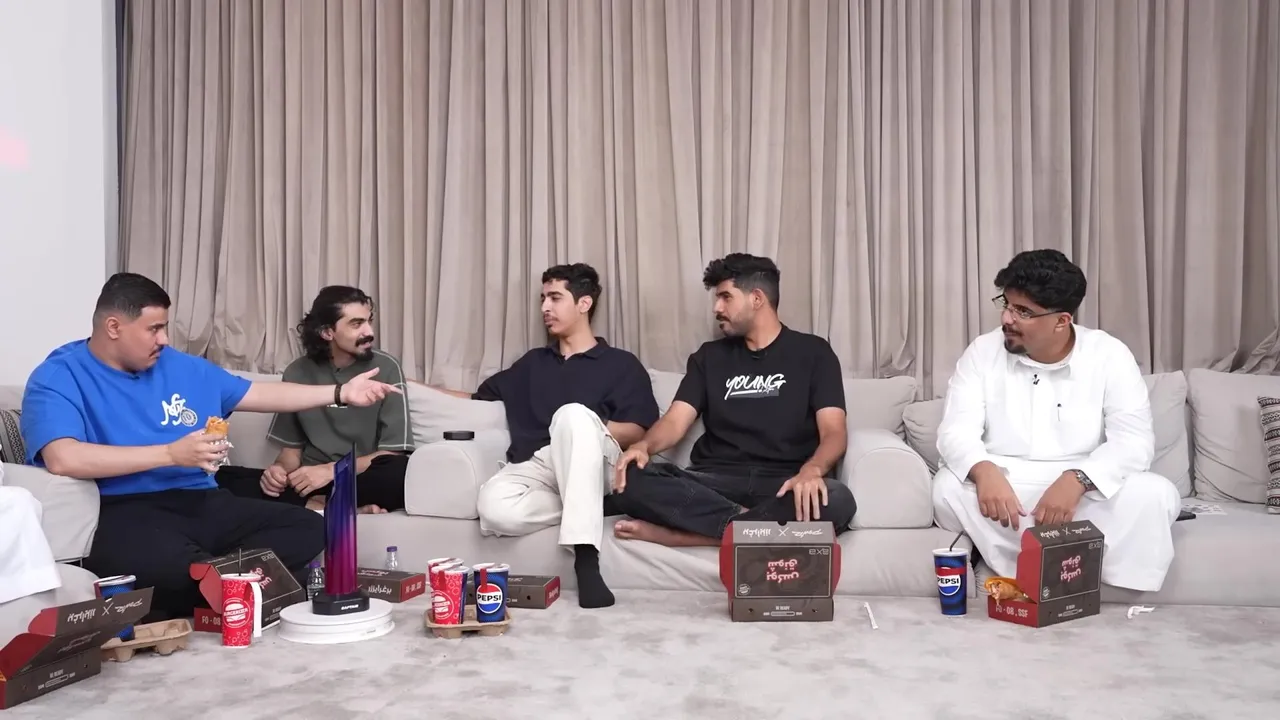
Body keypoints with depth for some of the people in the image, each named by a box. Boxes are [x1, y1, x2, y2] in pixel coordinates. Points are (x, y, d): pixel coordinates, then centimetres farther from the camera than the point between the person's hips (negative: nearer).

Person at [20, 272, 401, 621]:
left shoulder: (181, 367, 18)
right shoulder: (59, 377, -2)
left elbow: (262, 394, 25)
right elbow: (62, 459, -21)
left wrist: (342, 393, 20)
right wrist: (171, 453, -20)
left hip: (199, 502, 7)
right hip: (122, 511, -7)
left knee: (308, 528, -12)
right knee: (171, 564, -41)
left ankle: (209, 587, -23)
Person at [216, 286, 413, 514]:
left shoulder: (385, 368, -5)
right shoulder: (298, 373, 6)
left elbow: (393, 452, -8)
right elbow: (291, 447, 12)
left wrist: (331, 470, -19)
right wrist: (280, 469, -11)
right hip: (311, 482, 4)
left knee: (401, 472, -37)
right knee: (224, 478, -20)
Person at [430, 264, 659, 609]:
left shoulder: (622, 364, 14)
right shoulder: (532, 363, 29)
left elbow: (638, 433, 1)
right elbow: (475, 398, 36)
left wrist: (585, 430, -15)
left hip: (589, 465, -2)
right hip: (534, 467, 3)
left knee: (573, 414, -39)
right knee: (494, 507, -35)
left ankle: (586, 559, -42)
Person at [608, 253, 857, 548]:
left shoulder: (813, 352, 9)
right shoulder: (709, 356, 18)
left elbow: (833, 432, -2)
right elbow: (675, 420, 6)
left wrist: (811, 470, -26)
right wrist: (644, 445, -18)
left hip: (784, 484, -1)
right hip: (715, 483, 1)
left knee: (836, 501, -37)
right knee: (632, 480, -26)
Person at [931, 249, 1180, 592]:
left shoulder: (1109, 355, -4)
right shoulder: (983, 351, -2)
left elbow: (1134, 441, -12)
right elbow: (956, 430, -11)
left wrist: (1077, 480, -32)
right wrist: (984, 471, -35)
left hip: (1085, 492, 0)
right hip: (1004, 490, 0)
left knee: (1156, 495, -26)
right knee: (949, 487, -30)